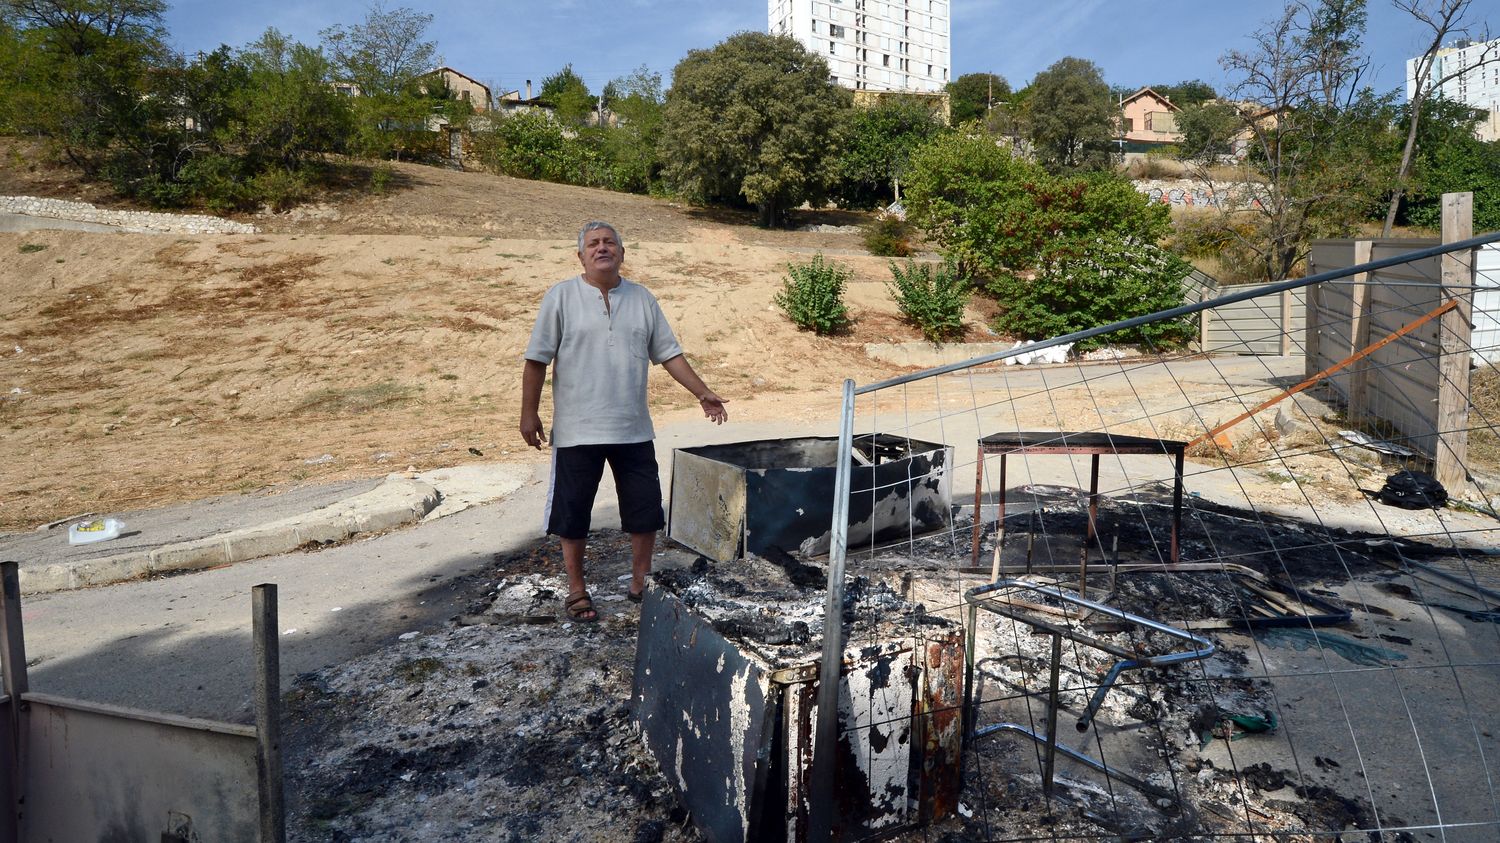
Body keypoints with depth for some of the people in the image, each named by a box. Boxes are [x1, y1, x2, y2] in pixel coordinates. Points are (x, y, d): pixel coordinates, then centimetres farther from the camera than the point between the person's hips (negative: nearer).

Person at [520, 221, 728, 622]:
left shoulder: (642, 298, 6)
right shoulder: (561, 297, -4)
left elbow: (669, 354, 8)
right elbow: (537, 359, -2)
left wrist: (703, 393, 1)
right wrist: (529, 412, -5)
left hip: (634, 430, 3)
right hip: (577, 431, -3)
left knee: (646, 512, 9)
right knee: (573, 514, 7)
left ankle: (640, 585, 27)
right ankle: (576, 590, 25)